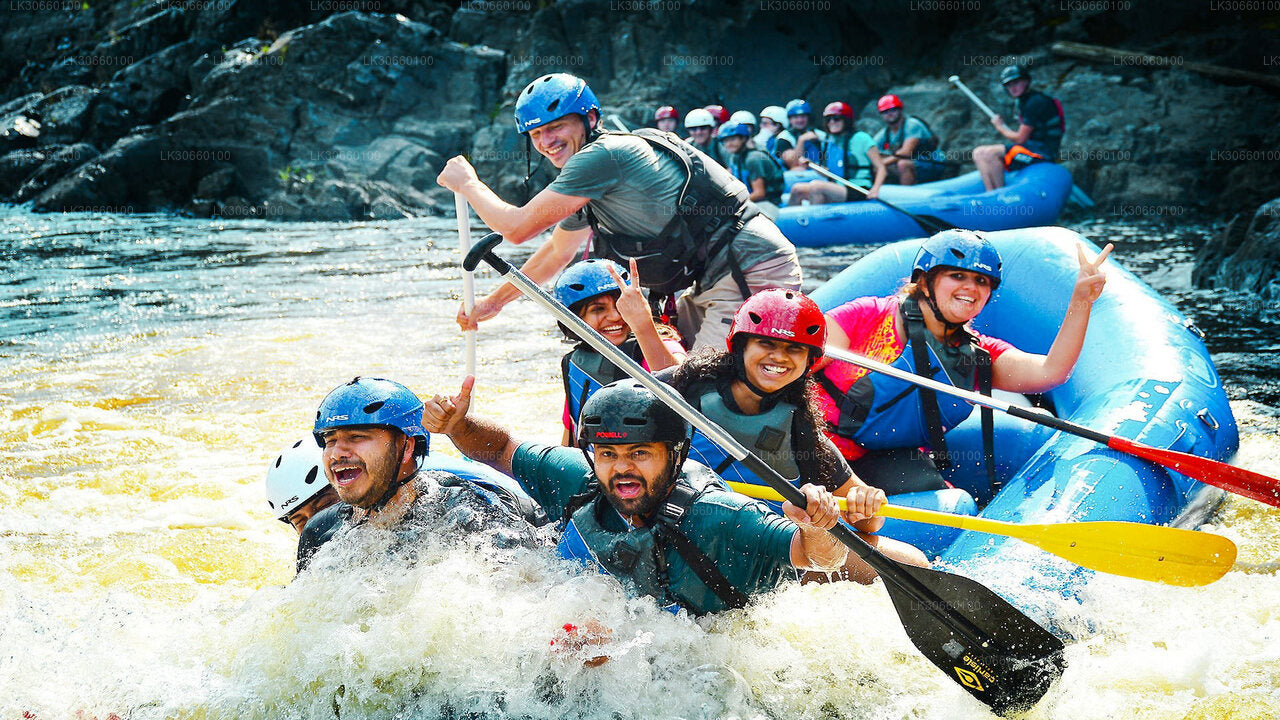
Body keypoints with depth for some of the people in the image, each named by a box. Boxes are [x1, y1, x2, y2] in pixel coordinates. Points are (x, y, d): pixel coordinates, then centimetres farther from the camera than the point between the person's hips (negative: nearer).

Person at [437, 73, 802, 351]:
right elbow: (557, 251, 34)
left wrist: (468, 184, 8)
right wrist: (493, 301, 41)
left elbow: (518, 228, -9)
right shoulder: (587, 185, 18)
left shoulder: (602, 155, -13)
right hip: (715, 281, 11)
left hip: (753, 276, -11)